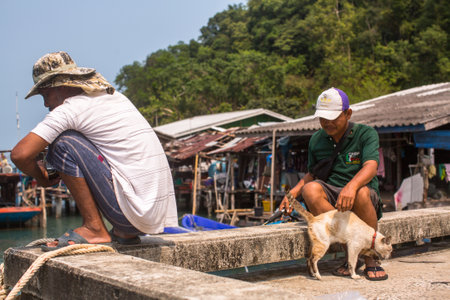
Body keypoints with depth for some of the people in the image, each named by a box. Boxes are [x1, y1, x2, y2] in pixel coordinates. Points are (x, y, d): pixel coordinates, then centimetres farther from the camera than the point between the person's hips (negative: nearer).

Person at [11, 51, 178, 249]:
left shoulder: (70, 109, -6)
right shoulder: (115, 96, 18)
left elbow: (20, 155, -13)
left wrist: (41, 178, 10)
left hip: (134, 210, -8)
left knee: (63, 142, -6)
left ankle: (94, 229, -2)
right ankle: (124, 232, 17)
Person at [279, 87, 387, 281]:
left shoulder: (366, 134, -2)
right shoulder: (316, 140, 11)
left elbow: (371, 166, -19)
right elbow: (312, 173, 22)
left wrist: (351, 186, -40)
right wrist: (292, 193, 4)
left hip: (367, 200, -3)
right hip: (329, 197, 3)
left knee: (361, 192, -38)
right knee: (310, 189, -30)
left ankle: (370, 258, -16)